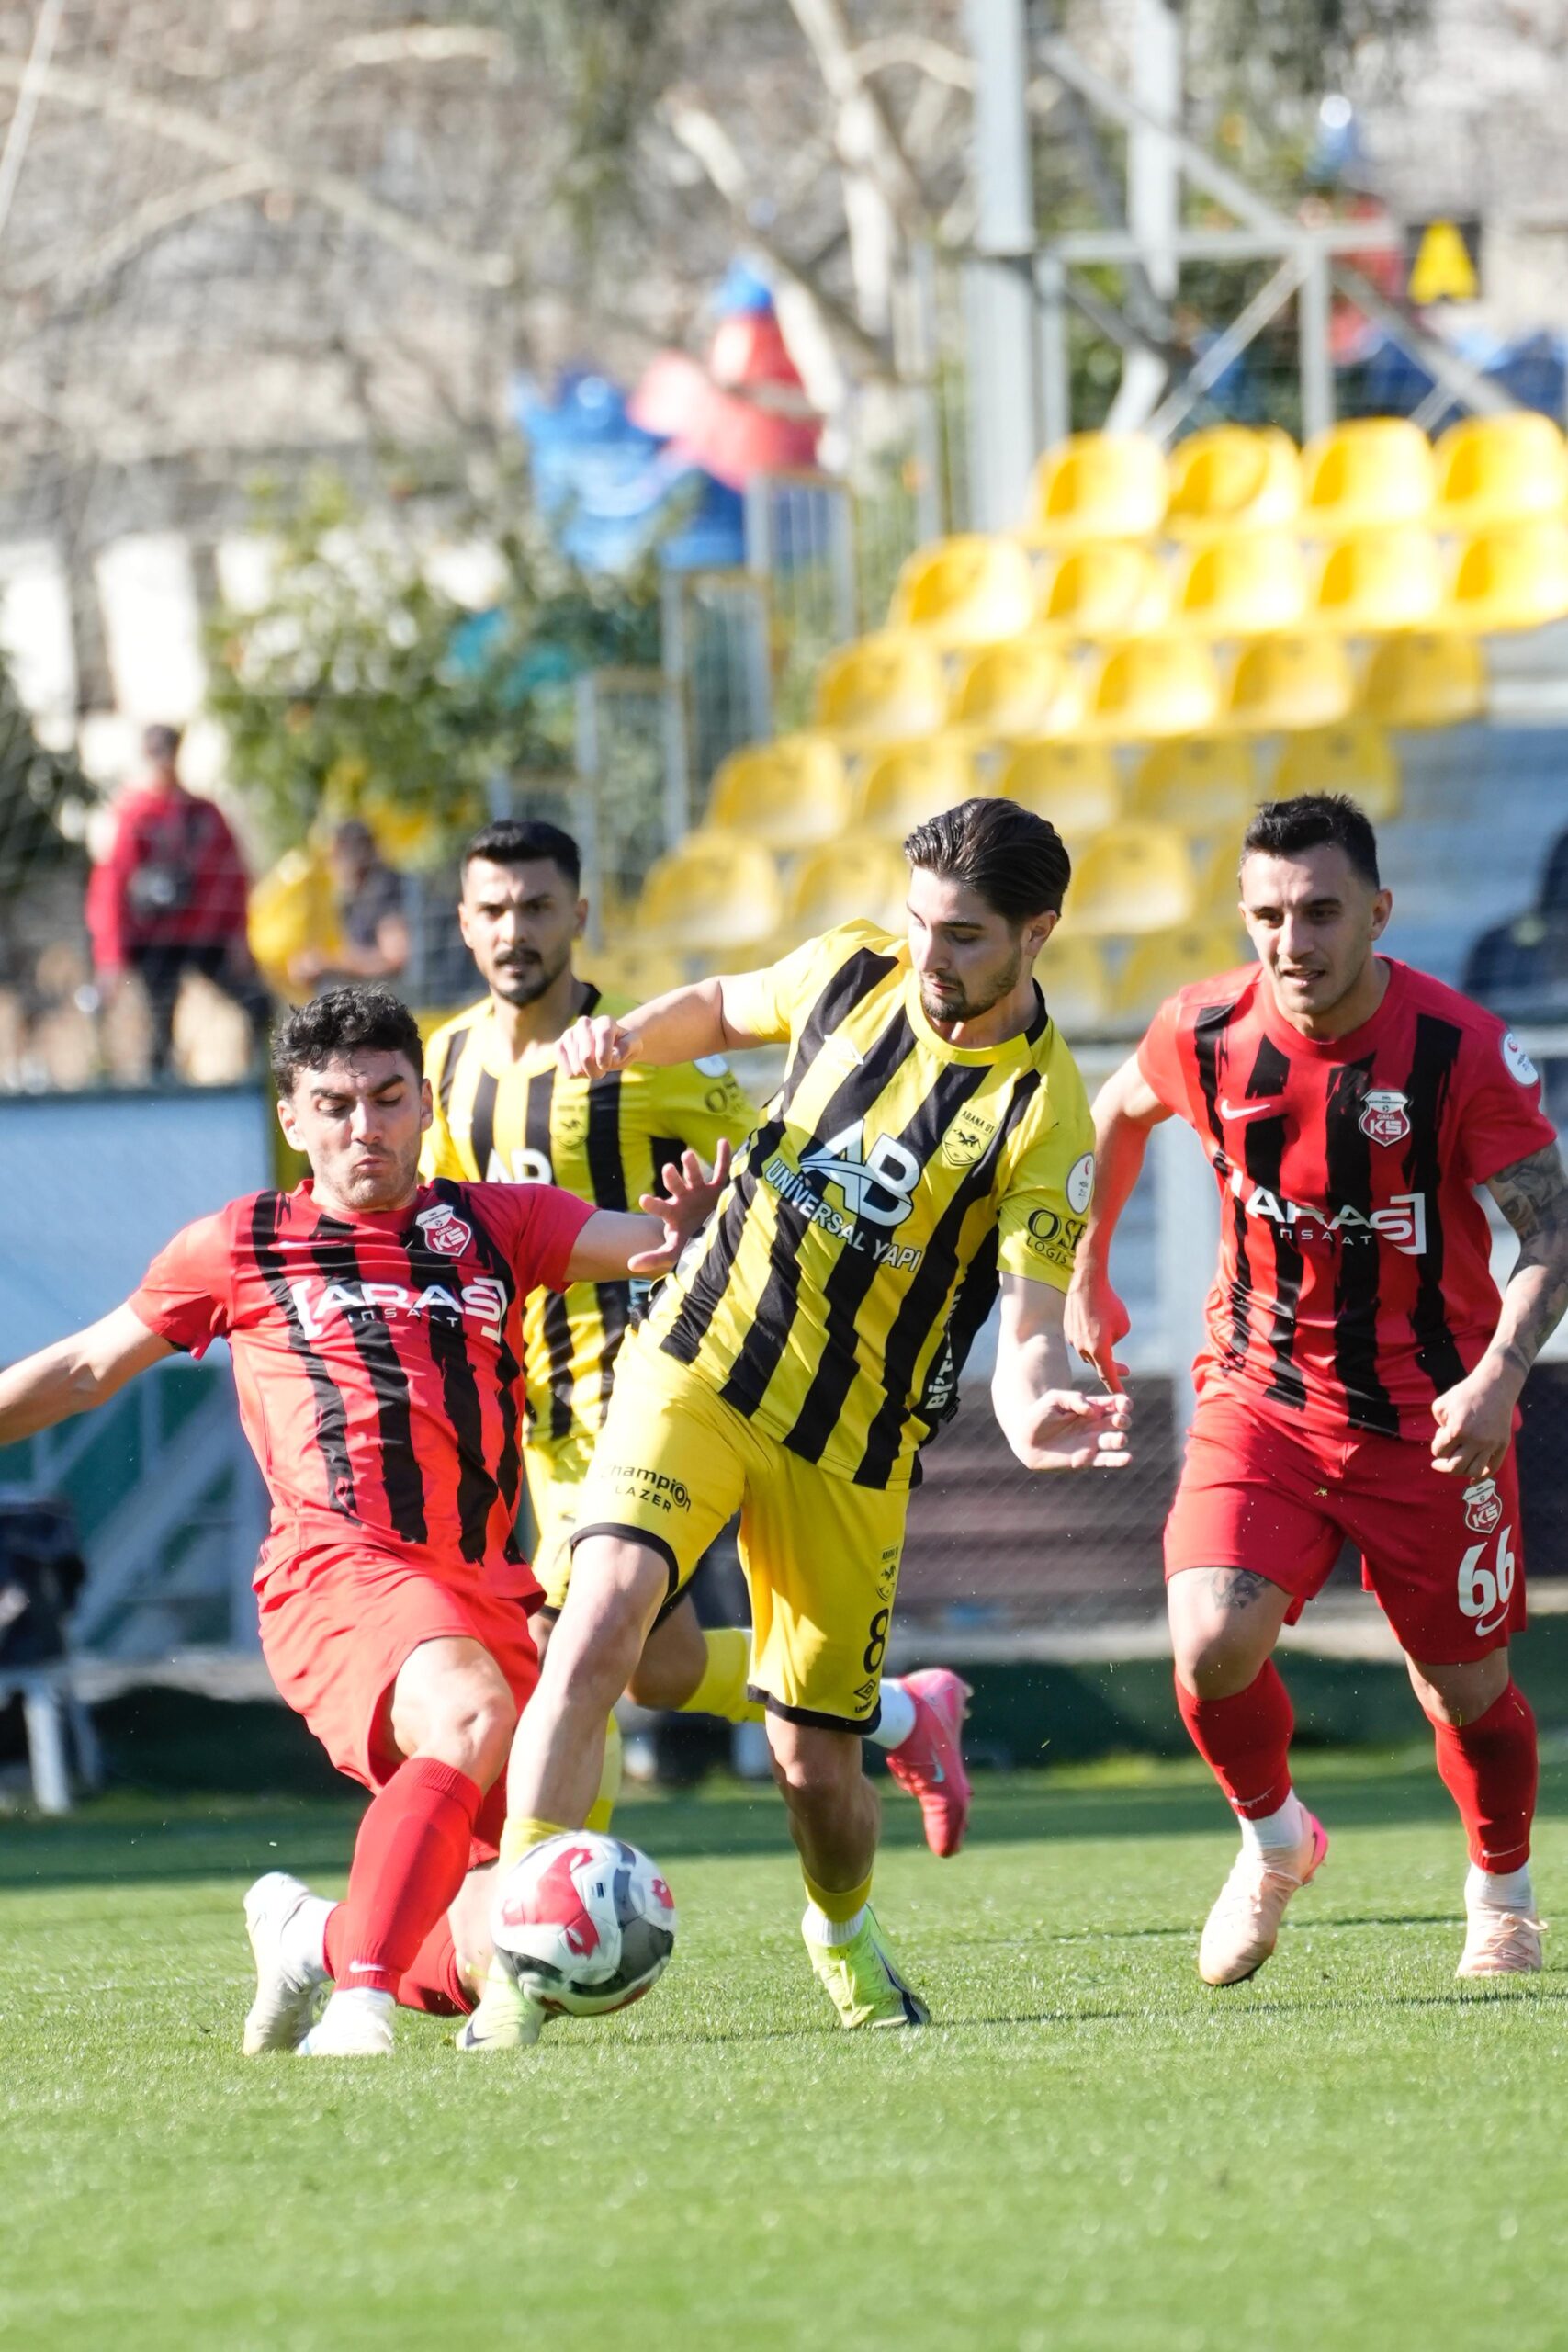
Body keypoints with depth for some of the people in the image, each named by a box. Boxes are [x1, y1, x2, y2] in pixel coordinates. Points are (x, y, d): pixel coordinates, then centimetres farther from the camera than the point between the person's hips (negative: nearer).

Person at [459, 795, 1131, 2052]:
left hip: (850, 1451, -2)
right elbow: (730, 1006, 20)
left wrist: (1032, 1404, -46)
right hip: (697, 1367, 2)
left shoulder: (1043, 1114, -15)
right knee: (602, 1621, -24)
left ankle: (846, 1936, 40)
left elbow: (1029, 1320, -23)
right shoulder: (855, 970, -3)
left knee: (817, 1768, 4)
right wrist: (625, 1037, 0)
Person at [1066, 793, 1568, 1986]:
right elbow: (1119, 1112, 13)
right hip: (1259, 1393, 1)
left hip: (1430, 1421, -1)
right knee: (1215, 1646, -19)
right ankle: (1274, 1841, 12)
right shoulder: (1206, 1033, -11)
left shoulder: (1464, 1050, -19)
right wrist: (1087, 1280, 19)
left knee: (1467, 1689, 8)